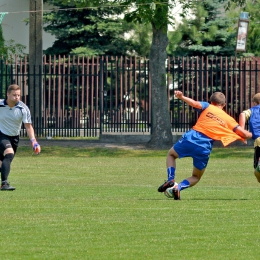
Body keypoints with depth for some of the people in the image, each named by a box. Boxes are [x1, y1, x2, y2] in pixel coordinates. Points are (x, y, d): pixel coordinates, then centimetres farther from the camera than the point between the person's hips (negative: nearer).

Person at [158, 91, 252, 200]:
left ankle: (171, 180, 4)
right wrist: (249, 135, 29)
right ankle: (179, 187, -8)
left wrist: (181, 97, -12)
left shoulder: (207, 107, 10)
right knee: (196, 177, 23)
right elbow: (245, 134, 7)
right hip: (205, 148, 1)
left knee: (171, 154, 29)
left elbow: (195, 104, -12)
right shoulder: (229, 119, 13)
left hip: (191, 138, -1)